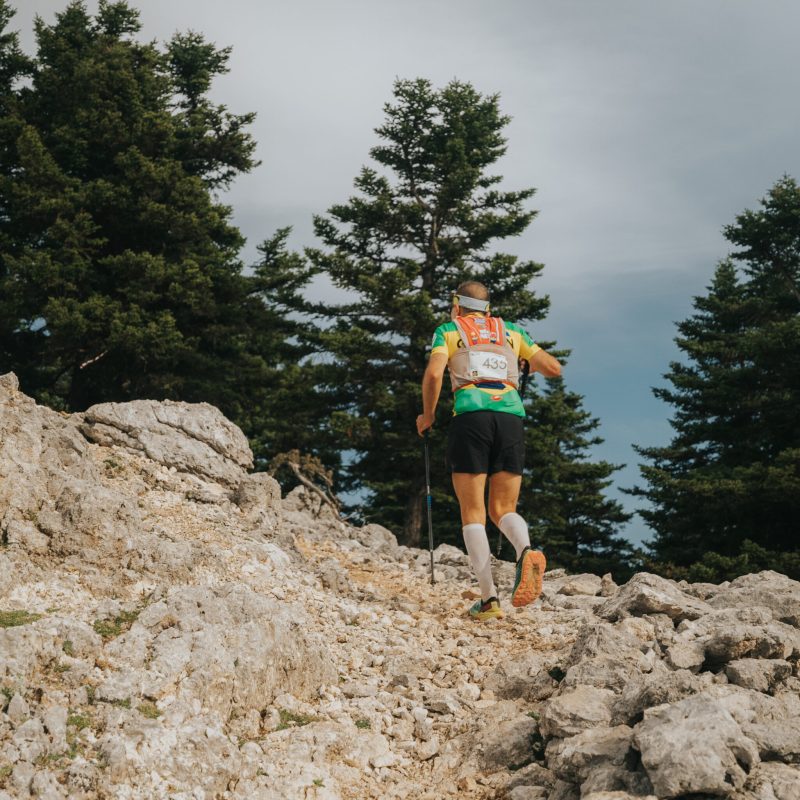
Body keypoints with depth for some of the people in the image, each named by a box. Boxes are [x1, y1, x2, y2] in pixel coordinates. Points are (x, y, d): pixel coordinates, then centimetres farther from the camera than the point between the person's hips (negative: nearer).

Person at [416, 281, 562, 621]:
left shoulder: (448, 330, 16)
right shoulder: (510, 331, 24)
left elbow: (433, 374, -2)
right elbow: (553, 368, 18)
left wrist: (427, 415, 13)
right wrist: (527, 360, 39)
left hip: (470, 416, -3)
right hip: (511, 416, 3)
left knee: (473, 513, 3)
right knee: (503, 509, 10)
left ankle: (489, 599, -9)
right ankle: (526, 551, -24)